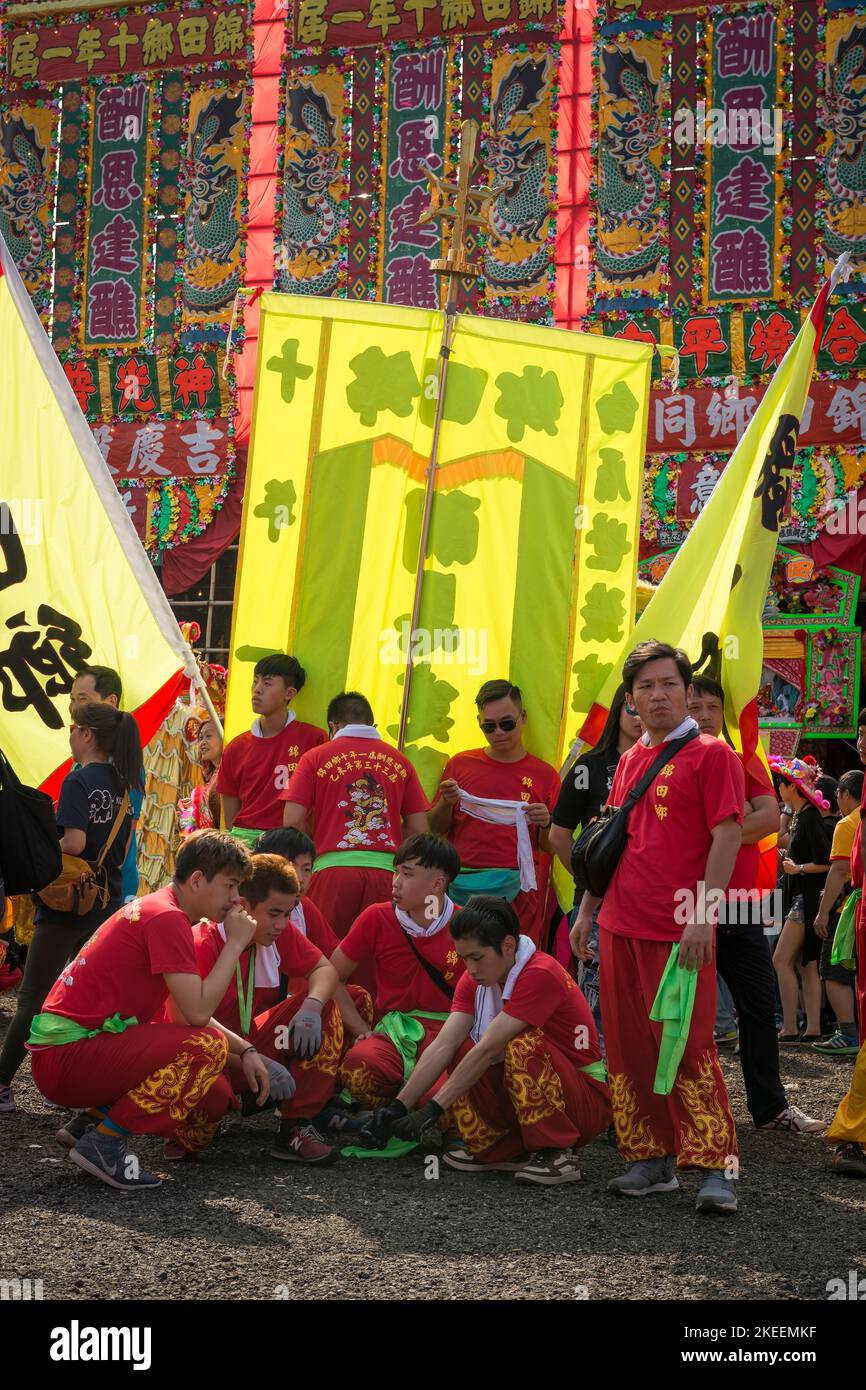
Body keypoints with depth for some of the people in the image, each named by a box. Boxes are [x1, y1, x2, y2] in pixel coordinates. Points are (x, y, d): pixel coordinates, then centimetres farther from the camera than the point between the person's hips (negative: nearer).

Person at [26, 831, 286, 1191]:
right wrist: (236, 943, -12)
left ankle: (89, 1119, 13)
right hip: (66, 1053, -10)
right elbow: (198, 1014, -21)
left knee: (215, 1094, 4)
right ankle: (104, 1141, -14)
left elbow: (192, 1011, 18)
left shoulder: (157, 909, 15)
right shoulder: (167, 918, -16)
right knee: (209, 1046, -22)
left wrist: (245, 1050, 7)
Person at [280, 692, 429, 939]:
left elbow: (292, 821, 0)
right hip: (386, 870, 2)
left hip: (333, 867, -2)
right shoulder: (399, 761, 12)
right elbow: (419, 828, 10)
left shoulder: (315, 757, 7)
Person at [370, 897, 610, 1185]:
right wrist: (398, 1107, -21)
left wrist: (433, 1109, -28)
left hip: (587, 1102, -7)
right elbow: (443, 1046, -11)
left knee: (524, 1044, -32)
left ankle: (557, 1154, -20)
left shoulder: (540, 975, -24)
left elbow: (488, 1049, -28)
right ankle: (508, 1150, -5)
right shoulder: (475, 980, -1)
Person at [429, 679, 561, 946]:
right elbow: (436, 829, 13)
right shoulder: (460, 764, 10)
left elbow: (549, 847, 8)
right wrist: (446, 802, -6)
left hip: (516, 884, -1)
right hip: (460, 882, 1)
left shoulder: (543, 774, 7)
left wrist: (545, 824, -12)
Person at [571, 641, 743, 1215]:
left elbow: (728, 835, -11)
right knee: (630, 1047, 8)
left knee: (686, 1047, -9)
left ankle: (716, 1167, -4)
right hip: (622, 926, 7)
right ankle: (652, 1159, 17)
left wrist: (702, 916, -18)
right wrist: (587, 910, 20)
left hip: (680, 931, -7)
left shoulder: (710, 753, -4)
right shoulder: (629, 761, 17)